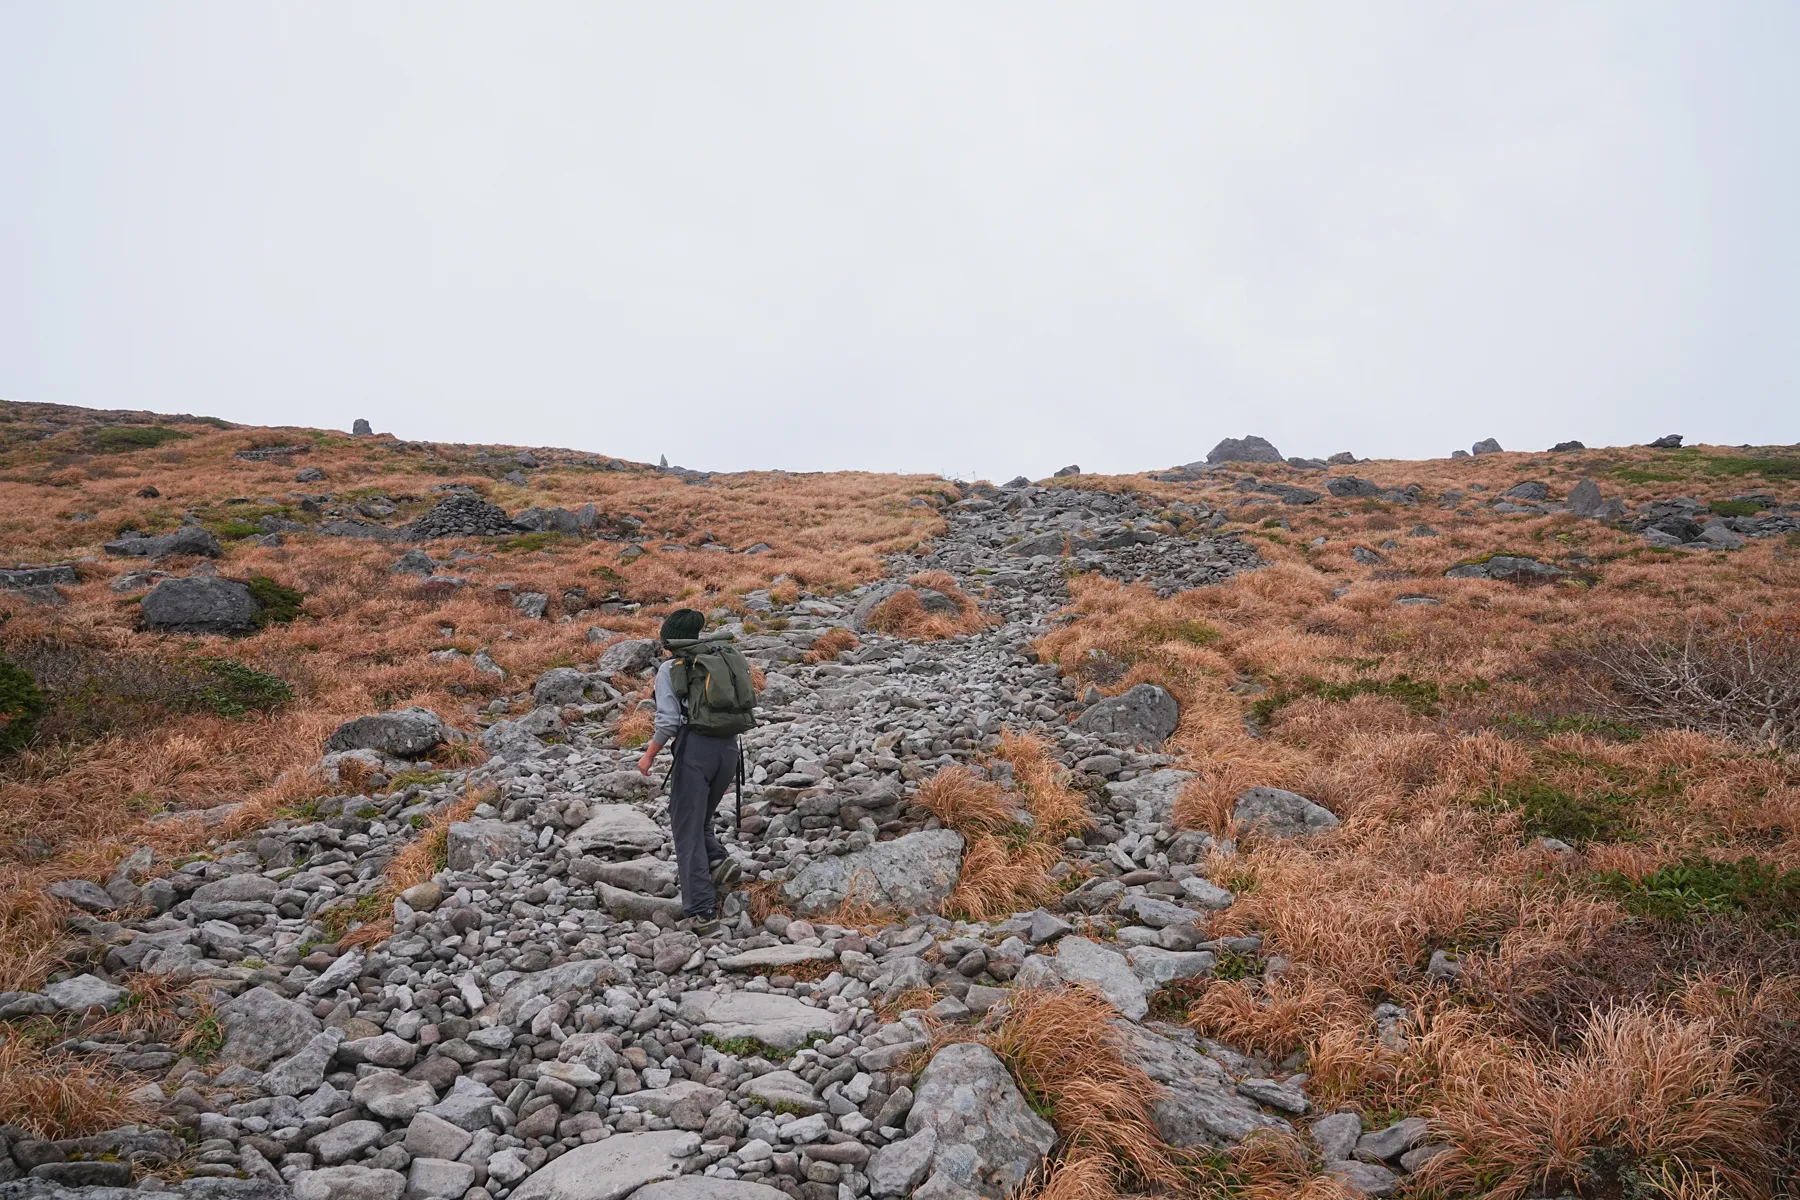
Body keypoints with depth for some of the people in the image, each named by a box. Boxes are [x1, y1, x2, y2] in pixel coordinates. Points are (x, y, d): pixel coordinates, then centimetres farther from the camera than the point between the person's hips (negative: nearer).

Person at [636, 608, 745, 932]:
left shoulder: (669, 669, 1)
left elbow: (669, 721, -9)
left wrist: (649, 755, 5)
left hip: (695, 749, -6)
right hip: (729, 748, 6)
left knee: (687, 831, 3)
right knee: (699, 820, 25)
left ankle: (702, 912, -1)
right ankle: (719, 861, -1)